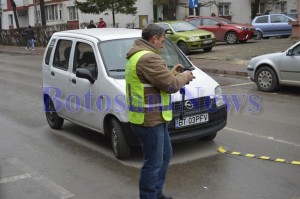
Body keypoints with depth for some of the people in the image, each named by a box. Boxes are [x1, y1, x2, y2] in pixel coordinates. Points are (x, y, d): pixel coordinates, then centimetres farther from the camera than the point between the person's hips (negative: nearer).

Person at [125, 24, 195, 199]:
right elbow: (171, 85, -20)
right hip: (150, 119, -11)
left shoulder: (136, 56, 15)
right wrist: (184, 77, -1)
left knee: (165, 155, 23)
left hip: (153, 118, 11)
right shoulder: (149, 58, -21)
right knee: (153, 163, 0)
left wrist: (171, 73, 11)